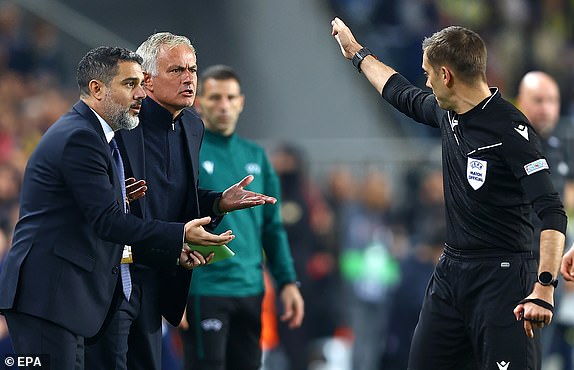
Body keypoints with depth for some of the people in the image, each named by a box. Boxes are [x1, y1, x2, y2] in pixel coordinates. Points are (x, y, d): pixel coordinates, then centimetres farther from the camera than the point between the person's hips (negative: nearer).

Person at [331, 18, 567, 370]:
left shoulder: (510, 129, -17)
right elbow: (403, 95, 32)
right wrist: (357, 52, 45)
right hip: (451, 272, 8)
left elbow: (552, 213, -22)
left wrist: (544, 288, -32)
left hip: (503, 276, -8)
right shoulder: (447, 113, 8)